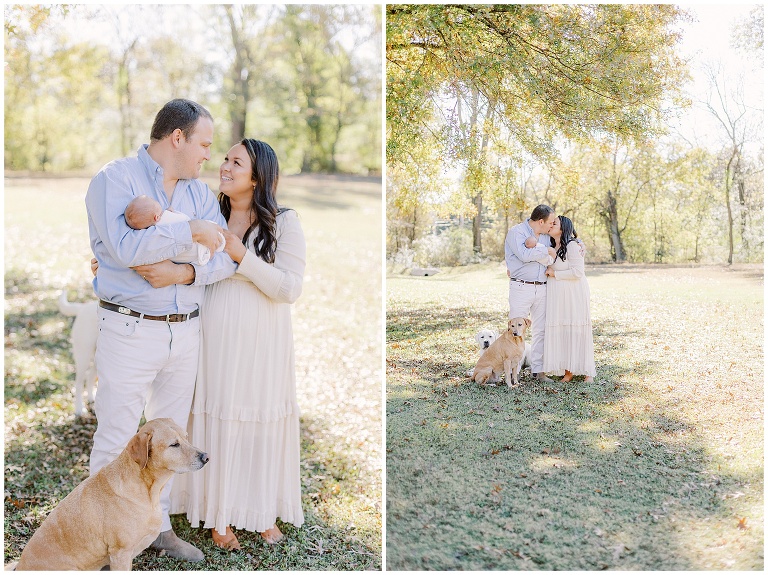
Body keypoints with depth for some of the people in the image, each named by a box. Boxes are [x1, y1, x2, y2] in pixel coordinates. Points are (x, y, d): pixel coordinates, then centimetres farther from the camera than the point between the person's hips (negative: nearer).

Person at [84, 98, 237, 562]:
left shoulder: (199, 191, 9)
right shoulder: (115, 179, -8)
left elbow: (227, 257, -1)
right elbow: (125, 247, -25)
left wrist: (184, 273, -18)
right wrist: (191, 232, -17)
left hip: (186, 331, 6)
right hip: (131, 329, -6)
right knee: (115, 440, 3)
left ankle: (159, 525, 31)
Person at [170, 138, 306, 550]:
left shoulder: (284, 223, -5)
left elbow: (290, 288, -12)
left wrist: (241, 254, -18)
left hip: (261, 345, -2)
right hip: (216, 341, 2)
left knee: (260, 423, 7)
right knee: (218, 422, 5)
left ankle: (263, 512, 26)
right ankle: (220, 515, 22)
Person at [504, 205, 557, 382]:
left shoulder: (546, 236, 14)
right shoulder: (516, 232, -8)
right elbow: (524, 255, -23)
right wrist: (546, 250, -12)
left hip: (542, 287, 7)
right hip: (521, 287, -7)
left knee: (540, 330, 7)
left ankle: (538, 370, 14)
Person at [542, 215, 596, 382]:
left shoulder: (573, 246, -11)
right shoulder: (552, 247, 14)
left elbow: (577, 272, -17)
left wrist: (555, 274, -10)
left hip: (574, 294, -7)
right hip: (556, 295, 7)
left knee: (577, 330, -3)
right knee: (560, 331, 2)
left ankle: (588, 371, 7)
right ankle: (568, 370, 9)